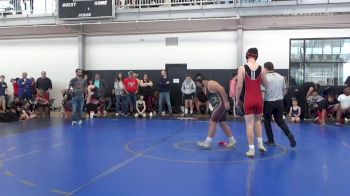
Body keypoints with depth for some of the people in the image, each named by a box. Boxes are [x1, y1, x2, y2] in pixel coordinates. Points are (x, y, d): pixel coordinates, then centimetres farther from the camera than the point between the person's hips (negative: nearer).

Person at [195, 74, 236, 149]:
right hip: (218, 105, 10)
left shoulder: (210, 84, -15)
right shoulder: (204, 88, 15)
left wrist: (225, 102, -26)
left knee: (212, 122, -10)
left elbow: (221, 89, -23)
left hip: (221, 103, -10)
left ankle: (207, 143, -7)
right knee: (222, 123, 16)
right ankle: (232, 140, 26)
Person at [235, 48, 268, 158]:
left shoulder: (242, 68, -8)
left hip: (247, 99, -3)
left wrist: (237, 100, 1)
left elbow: (239, 86, -10)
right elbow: (265, 84, 11)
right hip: (258, 98, 3)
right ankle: (260, 144, 26)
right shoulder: (261, 69, 0)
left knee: (249, 124, 2)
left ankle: (251, 150, 6)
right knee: (257, 121, 24)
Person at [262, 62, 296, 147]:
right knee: (280, 121, 15)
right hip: (279, 102, 5)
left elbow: (262, 92, -15)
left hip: (268, 102, -5)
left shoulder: (265, 78, -12)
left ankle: (271, 140, 15)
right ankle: (289, 135, -5)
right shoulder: (281, 77, 6)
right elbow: (284, 91, 13)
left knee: (267, 121, 13)